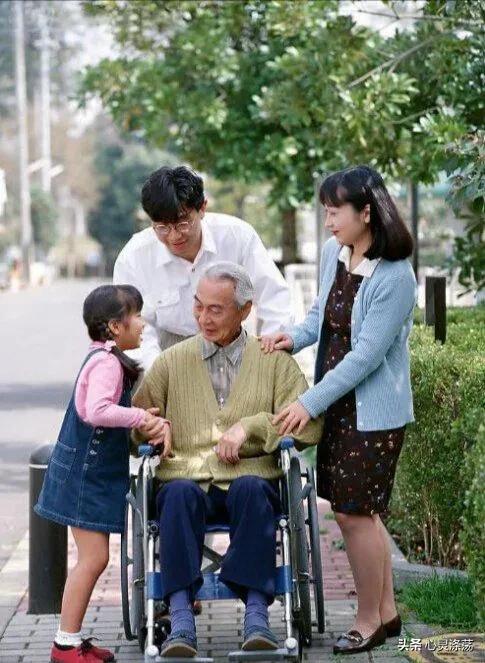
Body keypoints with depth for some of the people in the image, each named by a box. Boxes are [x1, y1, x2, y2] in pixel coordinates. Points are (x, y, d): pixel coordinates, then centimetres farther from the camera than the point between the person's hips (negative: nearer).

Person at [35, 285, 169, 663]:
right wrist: (142, 418, -22)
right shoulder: (106, 363, -18)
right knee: (93, 558, -8)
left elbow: (120, 411, 18)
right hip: (86, 473, -10)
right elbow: (98, 412, -32)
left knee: (94, 558, 13)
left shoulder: (109, 359, 13)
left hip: (95, 473, 10)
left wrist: (156, 422, 1)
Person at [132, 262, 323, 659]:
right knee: (180, 492, -35)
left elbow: (308, 426, 3)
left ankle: (257, 613, -39)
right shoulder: (172, 361, 18)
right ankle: (182, 618, -40)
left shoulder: (275, 361, 14)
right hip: (188, 478, 1)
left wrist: (250, 426, -8)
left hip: (251, 480, -1)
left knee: (250, 489, -36)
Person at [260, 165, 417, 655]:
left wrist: (310, 403, -20)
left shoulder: (395, 278, -22)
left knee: (354, 514, 0)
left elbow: (366, 355, -22)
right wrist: (295, 337, -5)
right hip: (336, 404, 8)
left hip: (373, 411, -8)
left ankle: (369, 620, 17)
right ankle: (386, 611, 28)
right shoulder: (332, 253, 0)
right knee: (356, 511, 14)